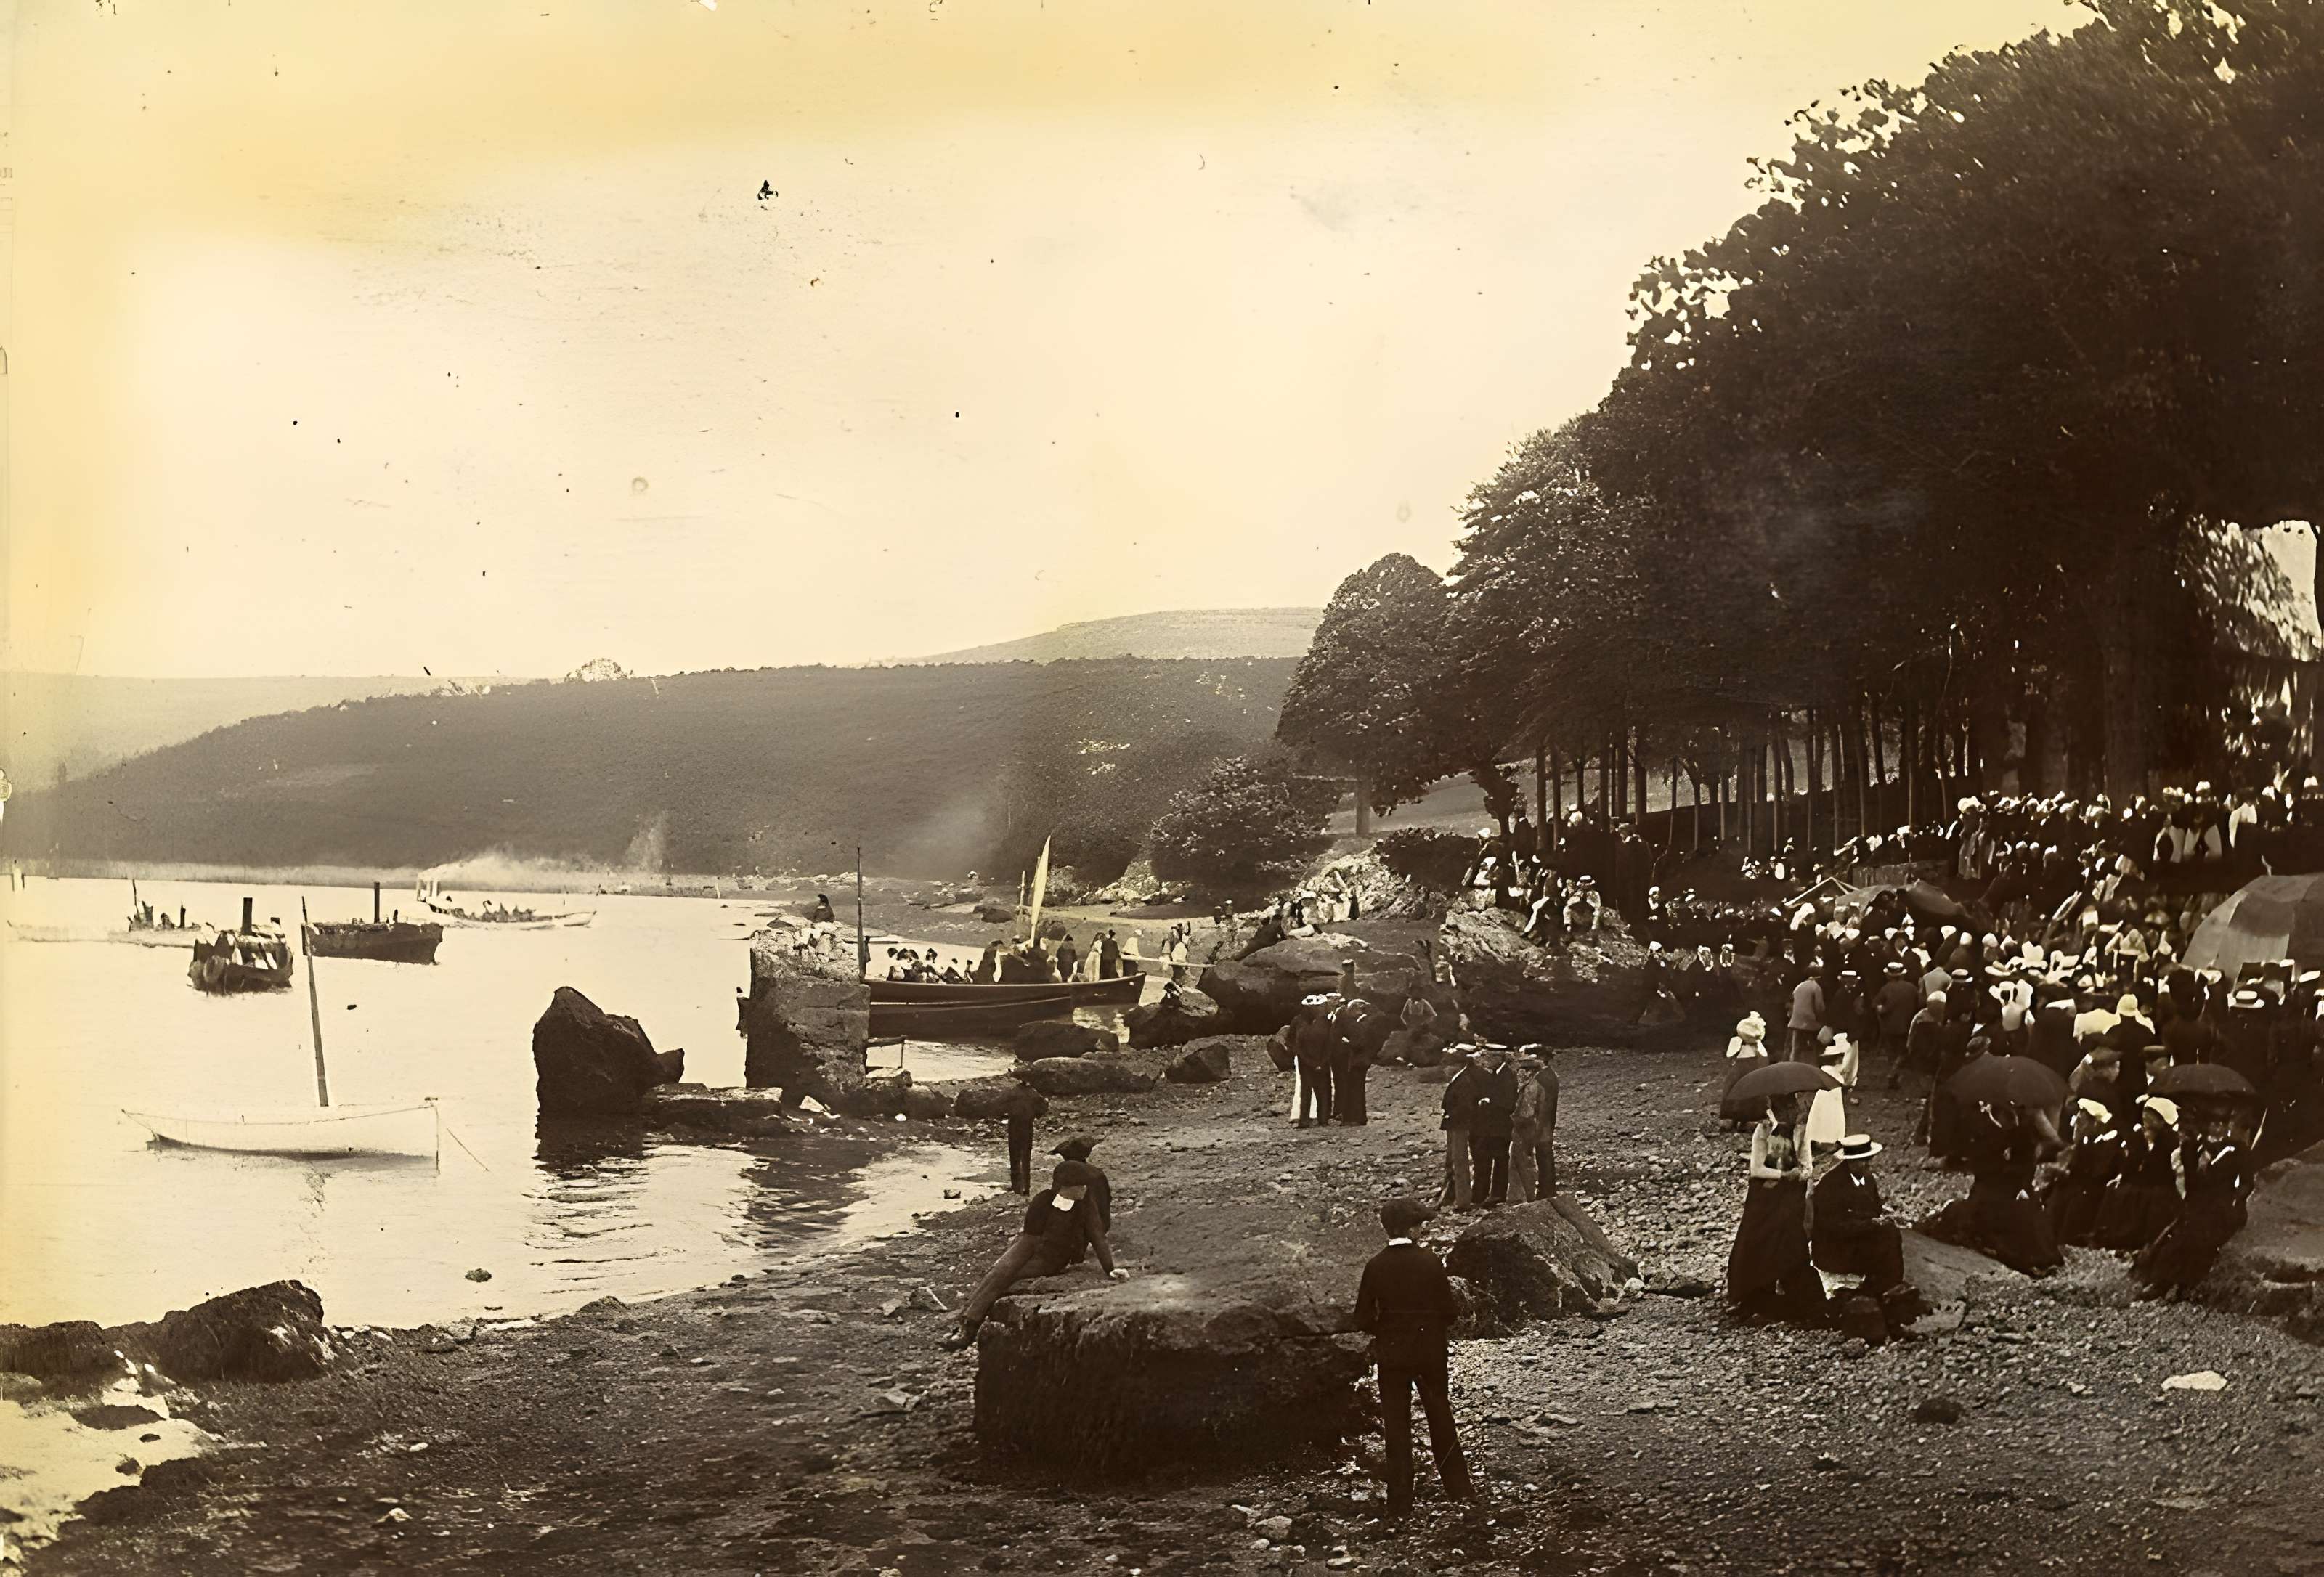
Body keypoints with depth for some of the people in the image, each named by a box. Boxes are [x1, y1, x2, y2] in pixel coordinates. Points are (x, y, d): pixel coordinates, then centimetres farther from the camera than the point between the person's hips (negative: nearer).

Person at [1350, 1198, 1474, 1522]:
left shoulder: (1376, 1267, -9)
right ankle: (1457, 1487, 26)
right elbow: (1448, 1312, -7)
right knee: (1441, 1419, 17)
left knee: (1397, 1426, 7)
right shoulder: (1430, 1262, -11)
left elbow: (1364, 1319, -6)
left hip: (1391, 1354, 0)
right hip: (1431, 1350, 0)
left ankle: (1401, 1502, 8)